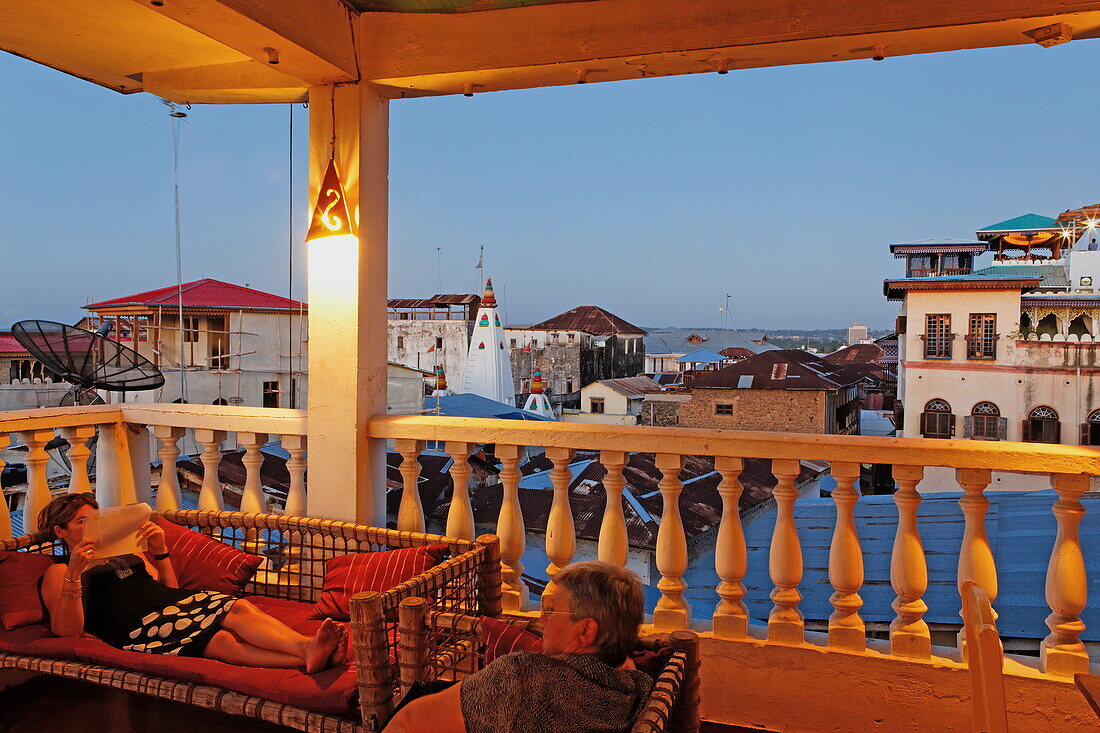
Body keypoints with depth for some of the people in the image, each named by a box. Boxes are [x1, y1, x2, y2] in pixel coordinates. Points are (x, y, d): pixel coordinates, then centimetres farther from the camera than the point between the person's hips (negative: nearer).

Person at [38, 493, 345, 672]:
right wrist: (74, 572, -12)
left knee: (239, 607, -28)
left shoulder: (127, 551, 32)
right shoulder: (58, 572, 17)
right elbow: (68, 630, -1)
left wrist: (160, 550, 12)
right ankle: (306, 656, -53)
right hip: (139, 626, -5)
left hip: (177, 601, 5)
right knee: (221, 641, -32)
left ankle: (308, 647, -50)